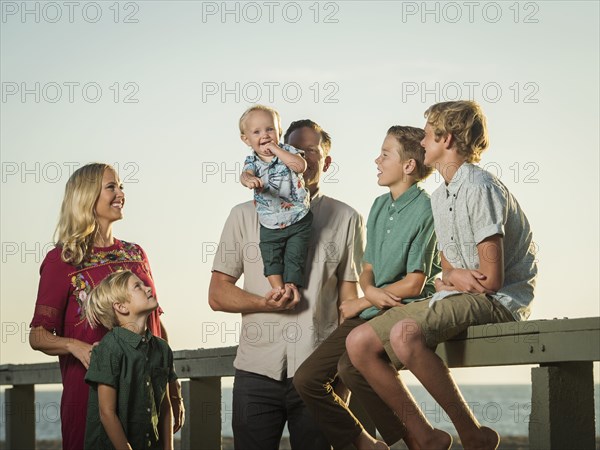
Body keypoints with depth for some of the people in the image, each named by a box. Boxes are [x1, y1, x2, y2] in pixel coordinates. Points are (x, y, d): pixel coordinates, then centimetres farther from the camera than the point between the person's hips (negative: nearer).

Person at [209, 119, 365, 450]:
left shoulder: (347, 220, 11)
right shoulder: (245, 215, 11)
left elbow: (349, 300, 9)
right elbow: (217, 294, 9)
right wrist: (264, 303, -11)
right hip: (256, 372, 1)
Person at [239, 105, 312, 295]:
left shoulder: (287, 151, -5)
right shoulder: (252, 161, -3)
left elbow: (300, 166, -25)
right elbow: (245, 174, -25)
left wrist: (275, 149, -23)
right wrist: (249, 179, -52)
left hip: (298, 220, -2)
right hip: (270, 225, 2)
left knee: (294, 256, -1)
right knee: (271, 258, 2)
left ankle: (291, 286, 7)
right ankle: (278, 289, 10)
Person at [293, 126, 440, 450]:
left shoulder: (425, 210, -10)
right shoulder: (379, 207, 14)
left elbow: (414, 284, -13)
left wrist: (359, 304, -5)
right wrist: (371, 291, -8)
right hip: (369, 313, 7)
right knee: (307, 378, -5)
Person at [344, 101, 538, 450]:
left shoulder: (480, 188, -14)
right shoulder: (440, 196, 16)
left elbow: (492, 279, -19)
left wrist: (451, 279, 1)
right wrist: (450, 279, -5)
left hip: (499, 303, -9)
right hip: (455, 300, 9)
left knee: (405, 334, -35)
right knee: (359, 344, -4)